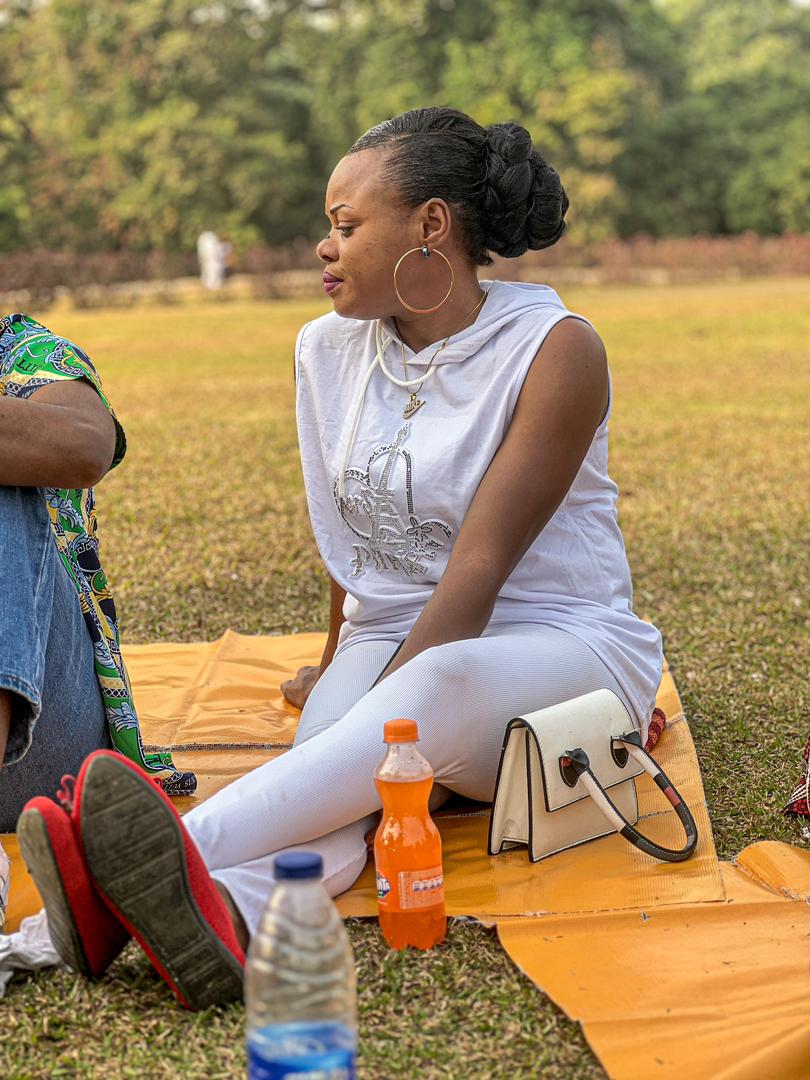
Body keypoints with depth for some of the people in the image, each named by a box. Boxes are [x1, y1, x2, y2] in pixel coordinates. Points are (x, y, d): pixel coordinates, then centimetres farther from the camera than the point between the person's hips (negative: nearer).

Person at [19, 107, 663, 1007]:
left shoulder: (555, 350, -12)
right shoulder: (329, 346, 5)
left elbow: (480, 565, -19)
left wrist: (380, 713, -26)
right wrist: (339, 670, 27)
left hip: (560, 646, -5)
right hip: (391, 636, 5)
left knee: (444, 682, -40)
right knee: (323, 787, -31)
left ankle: (188, 851, -57)